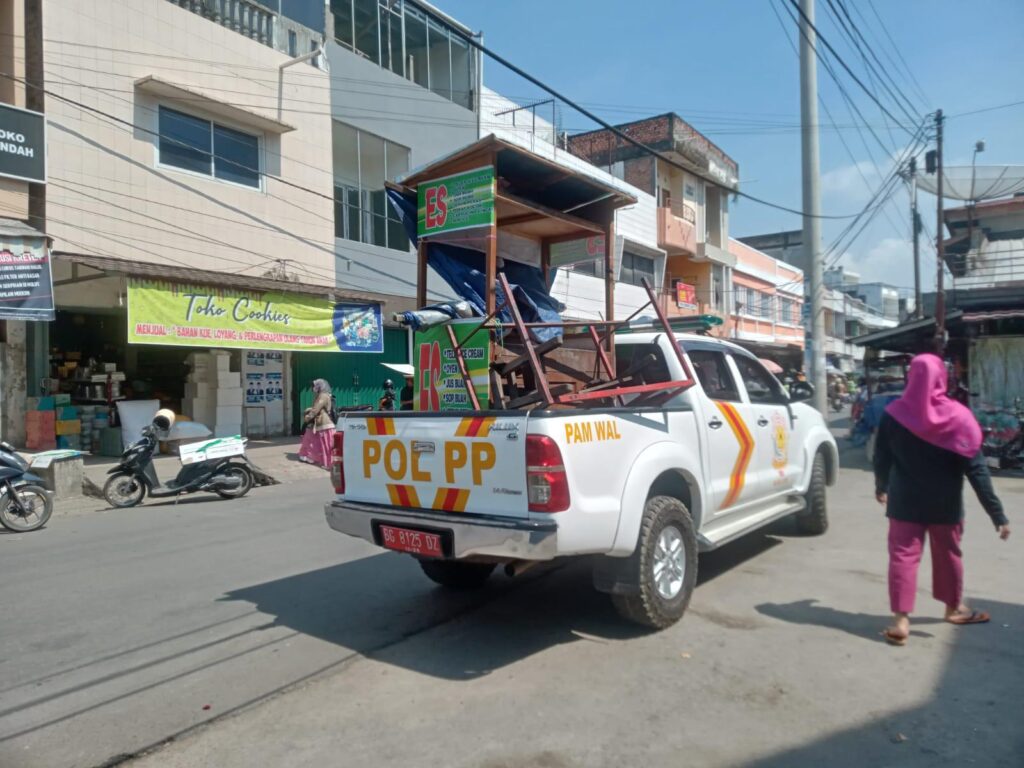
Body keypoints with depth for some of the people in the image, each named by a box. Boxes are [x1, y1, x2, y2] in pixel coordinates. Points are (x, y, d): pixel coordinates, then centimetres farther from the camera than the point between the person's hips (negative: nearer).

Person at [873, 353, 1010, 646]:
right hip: (945, 504, 0)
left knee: (903, 555, 3)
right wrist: (997, 513, -10)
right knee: (948, 554, 18)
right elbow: (976, 468, -14)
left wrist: (881, 487, 22)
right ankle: (954, 608, 37)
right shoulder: (958, 416, -12)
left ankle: (901, 619, -2)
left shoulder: (893, 413, -8)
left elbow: (881, 458, 2)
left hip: (905, 501, 0)